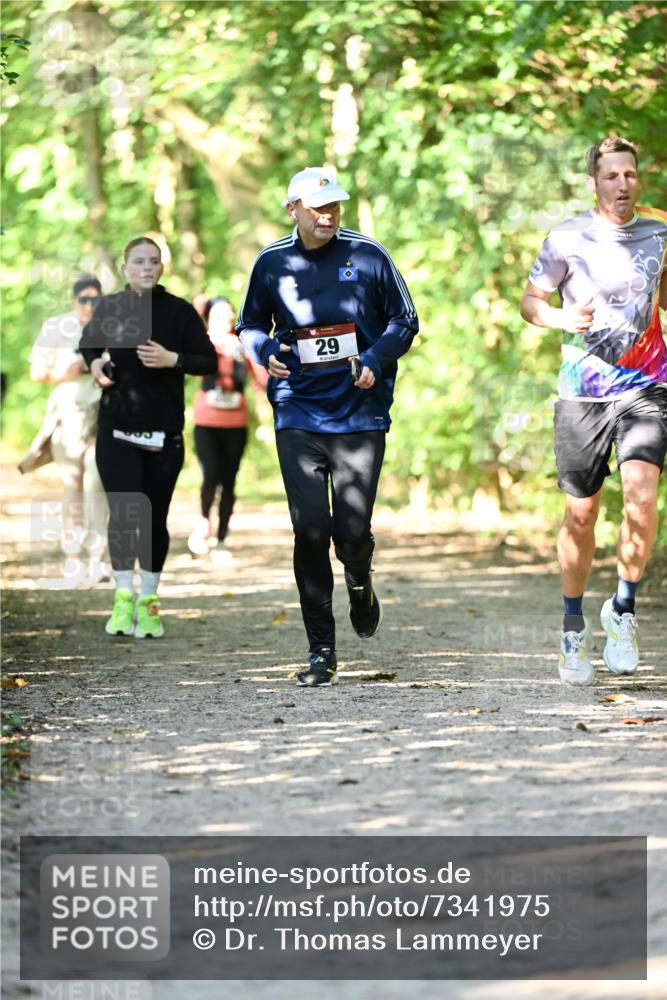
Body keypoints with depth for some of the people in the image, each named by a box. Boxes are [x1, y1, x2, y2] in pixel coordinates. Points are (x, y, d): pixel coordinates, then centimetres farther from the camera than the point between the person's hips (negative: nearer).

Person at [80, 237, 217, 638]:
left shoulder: (180, 311, -2)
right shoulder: (109, 307, 4)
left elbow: (209, 361, 1)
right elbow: (88, 345, 22)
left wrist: (172, 359, -15)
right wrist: (95, 364, 0)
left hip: (164, 432, 0)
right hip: (117, 428, 0)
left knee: (155, 517, 5)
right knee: (123, 512, -10)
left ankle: (148, 602, 15)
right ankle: (123, 598, 0)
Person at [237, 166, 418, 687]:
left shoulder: (368, 255, 0)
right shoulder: (272, 263, 4)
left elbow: (404, 320, 7)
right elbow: (251, 325, 17)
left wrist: (375, 360, -10)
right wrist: (266, 351, -5)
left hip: (361, 414, -1)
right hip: (297, 414, 1)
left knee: (352, 533, -6)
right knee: (310, 530, -7)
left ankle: (361, 583, 33)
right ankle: (321, 652, 2)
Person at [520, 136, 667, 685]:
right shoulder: (568, 239, -4)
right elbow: (529, 301, 2)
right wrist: (562, 317, -16)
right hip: (583, 393, -1)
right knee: (581, 516, 4)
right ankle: (574, 628, 22)